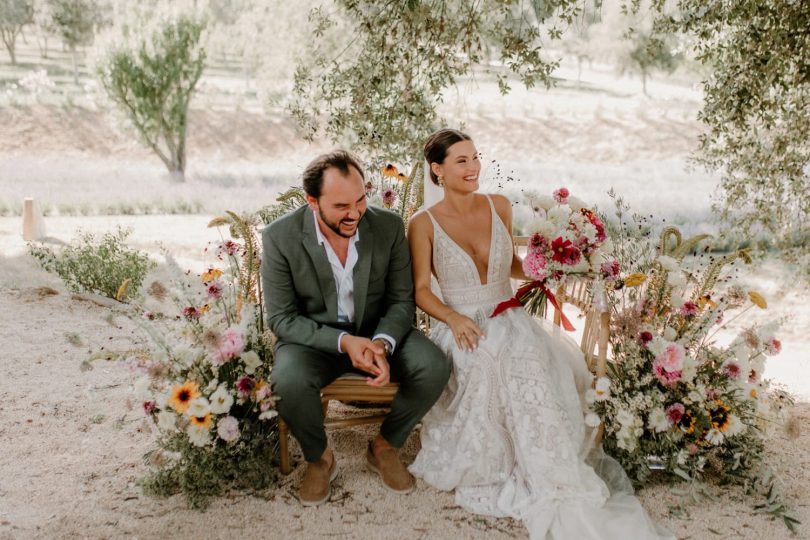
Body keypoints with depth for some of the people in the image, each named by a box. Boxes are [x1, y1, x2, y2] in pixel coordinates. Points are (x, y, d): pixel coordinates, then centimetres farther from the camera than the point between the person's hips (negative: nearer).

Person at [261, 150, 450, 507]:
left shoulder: (389, 227, -11)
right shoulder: (280, 237, -17)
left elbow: (401, 300, -4)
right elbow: (282, 318, -14)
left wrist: (382, 344, -25)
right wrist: (343, 341, -28)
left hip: (376, 332, 2)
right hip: (313, 337, -2)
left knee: (434, 367, -24)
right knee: (289, 381, -34)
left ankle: (384, 446, 5)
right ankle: (318, 458, 0)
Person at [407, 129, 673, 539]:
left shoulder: (499, 207, 9)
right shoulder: (424, 225, -2)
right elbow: (420, 290, -2)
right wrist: (454, 318, -19)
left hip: (509, 320, 3)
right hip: (462, 328, -3)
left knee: (531, 357, -32)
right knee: (488, 358, -36)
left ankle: (552, 480, -23)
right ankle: (555, 490, -27)